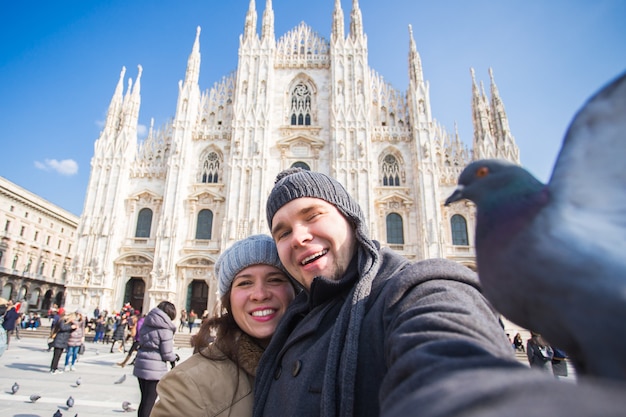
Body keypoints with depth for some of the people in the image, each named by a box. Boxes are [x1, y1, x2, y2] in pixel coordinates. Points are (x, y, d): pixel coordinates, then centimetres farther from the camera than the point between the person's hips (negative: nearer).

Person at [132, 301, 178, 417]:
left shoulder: (146, 323, 5)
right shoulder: (165, 329, -16)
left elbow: (141, 341, 15)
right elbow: (167, 354, -15)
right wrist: (175, 357, 6)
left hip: (141, 365, 7)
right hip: (155, 369, -7)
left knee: (144, 400, 21)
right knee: (149, 402, 6)